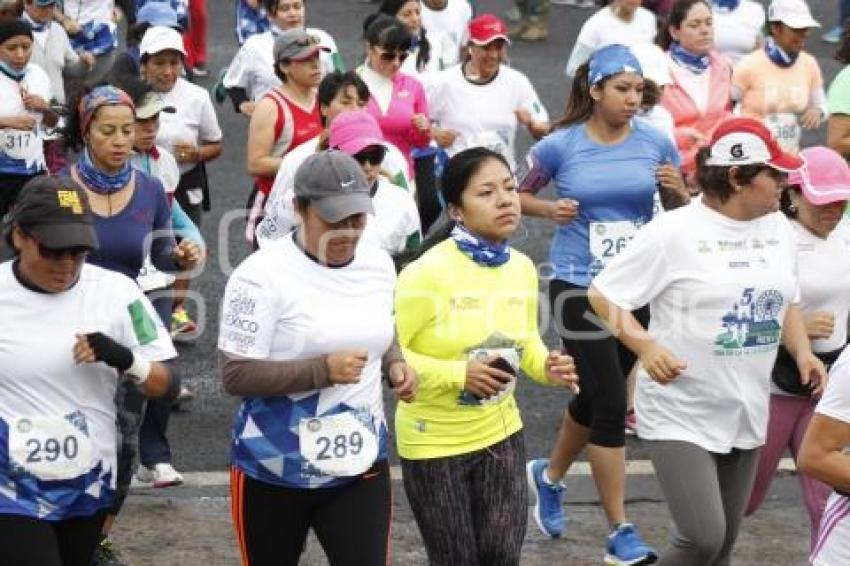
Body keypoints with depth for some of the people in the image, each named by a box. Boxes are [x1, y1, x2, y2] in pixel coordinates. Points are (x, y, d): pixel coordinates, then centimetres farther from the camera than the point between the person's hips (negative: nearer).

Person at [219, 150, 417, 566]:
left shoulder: (379, 265, 4)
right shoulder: (263, 274, -16)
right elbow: (236, 375, -19)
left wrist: (395, 364, -1)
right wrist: (324, 370, -26)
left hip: (361, 467, 4)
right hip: (274, 472, -4)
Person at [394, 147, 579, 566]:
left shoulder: (522, 267, -2)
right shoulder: (427, 271, -21)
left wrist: (546, 366, -8)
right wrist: (457, 374, -26)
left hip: (501, 433, 5)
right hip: (434, 440, -5)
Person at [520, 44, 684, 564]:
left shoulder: (656, 143, -2)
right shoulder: (561, 146, -7)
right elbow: (517, 194, 7)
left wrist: (676, 189, -13)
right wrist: (550, 209, -13)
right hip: (579, 287, -4)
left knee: (596, 398, 17)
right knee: (612, 404, -8)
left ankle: (549, 475, 46)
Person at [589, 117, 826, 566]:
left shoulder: (778, 228, 5)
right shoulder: (674, 231, -15)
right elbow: (602, 295, -11)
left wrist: (802, 352, 2)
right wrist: (645, 345, -25)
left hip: (746, 415, 7)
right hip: (680, 414, -6)